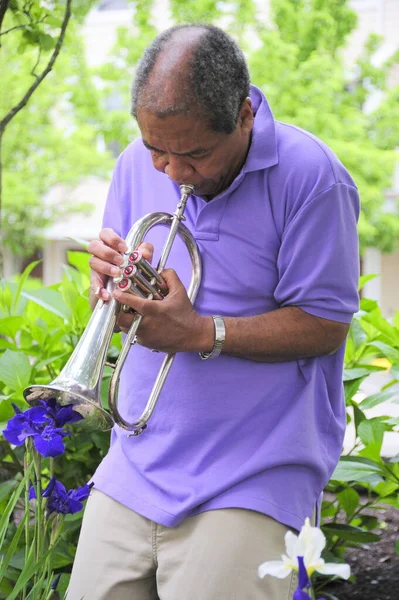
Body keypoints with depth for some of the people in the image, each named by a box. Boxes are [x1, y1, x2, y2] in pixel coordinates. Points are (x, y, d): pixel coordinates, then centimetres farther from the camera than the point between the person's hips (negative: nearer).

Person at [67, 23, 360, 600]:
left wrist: (202, 333, -20)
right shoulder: (136, 166, 5)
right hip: (135, 467, 5)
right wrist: (115, 283, -10)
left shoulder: (308, 175, -12)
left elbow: (325, 326, -11)